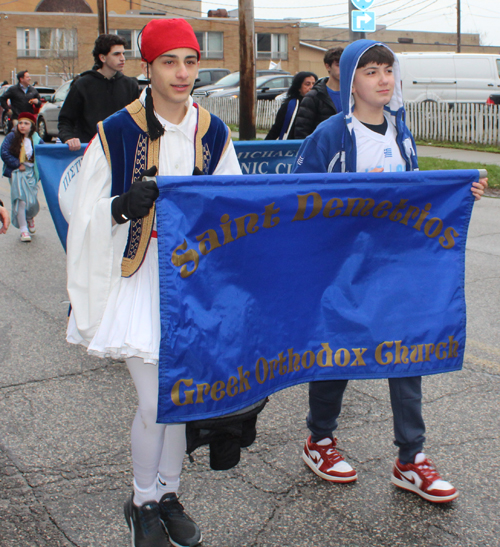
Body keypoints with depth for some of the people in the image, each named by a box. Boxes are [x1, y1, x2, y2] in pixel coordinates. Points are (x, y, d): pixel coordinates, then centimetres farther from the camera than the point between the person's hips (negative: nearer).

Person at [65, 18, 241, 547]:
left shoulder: (213, 133, 5)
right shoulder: (116, 132, -8)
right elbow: (87, 216, -6)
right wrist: (122, 207, -24)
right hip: (139, 279, -4)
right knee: (154, 403, -2)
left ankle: (168, 494, 33)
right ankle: (142, 503, 23)